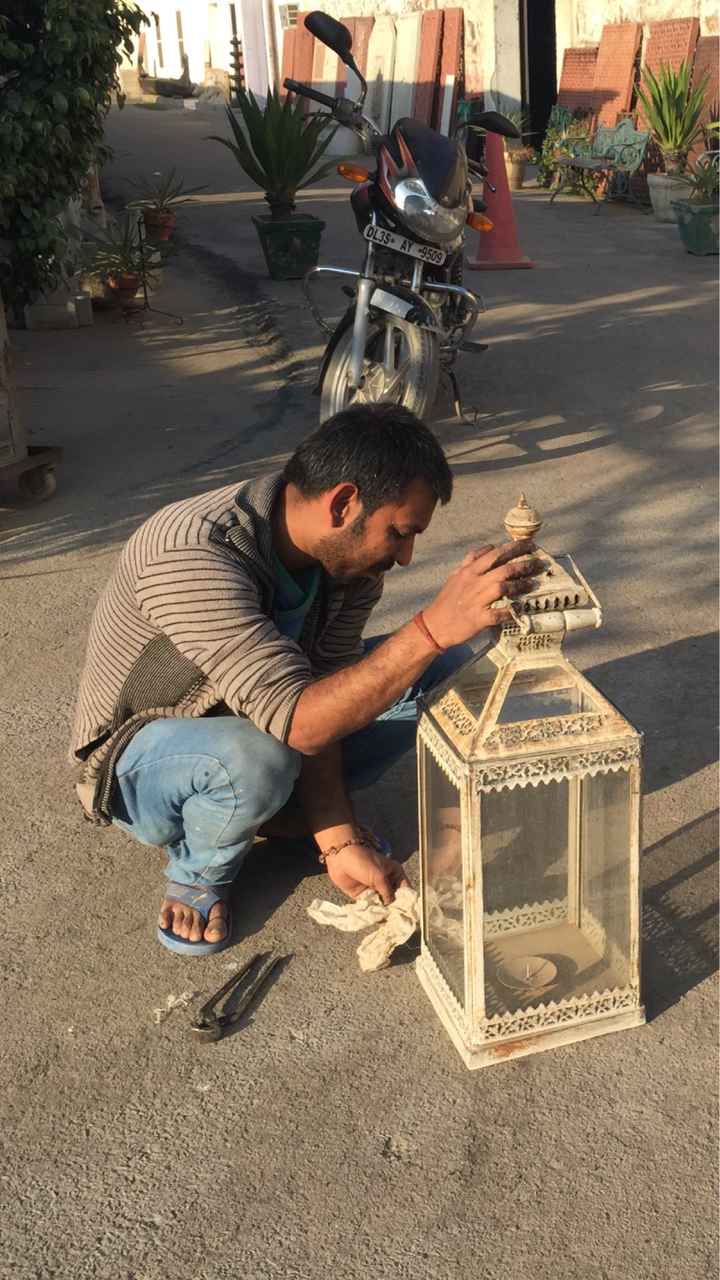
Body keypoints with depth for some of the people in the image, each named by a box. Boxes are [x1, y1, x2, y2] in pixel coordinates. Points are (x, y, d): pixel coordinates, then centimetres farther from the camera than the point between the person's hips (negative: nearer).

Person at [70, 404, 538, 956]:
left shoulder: (351, 555, -15)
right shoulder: (189, 555, -38)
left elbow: (321, 700, -13)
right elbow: (298, 720, -43)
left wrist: (339, 841, -22)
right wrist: (433, 627, -51)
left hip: (245, 713, 6)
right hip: (139, 760, -6)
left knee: (447, 671, -6)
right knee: (255, 755, -42)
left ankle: (307, 811, 7)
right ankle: (201, 870, -7)